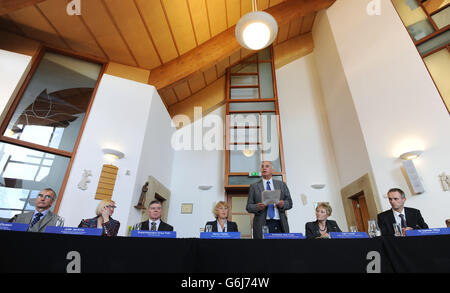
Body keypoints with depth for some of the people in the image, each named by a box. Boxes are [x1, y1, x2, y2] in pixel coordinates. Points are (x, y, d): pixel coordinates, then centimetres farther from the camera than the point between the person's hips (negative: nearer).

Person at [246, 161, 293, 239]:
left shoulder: (282, 185, 15)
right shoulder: (254, 186, 9)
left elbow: (289, 202, 10)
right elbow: (248, 206, 5)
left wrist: (283, 204, -11)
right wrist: (257, 207, -15)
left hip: (280, 224, 2)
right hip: (262, 225, -1)